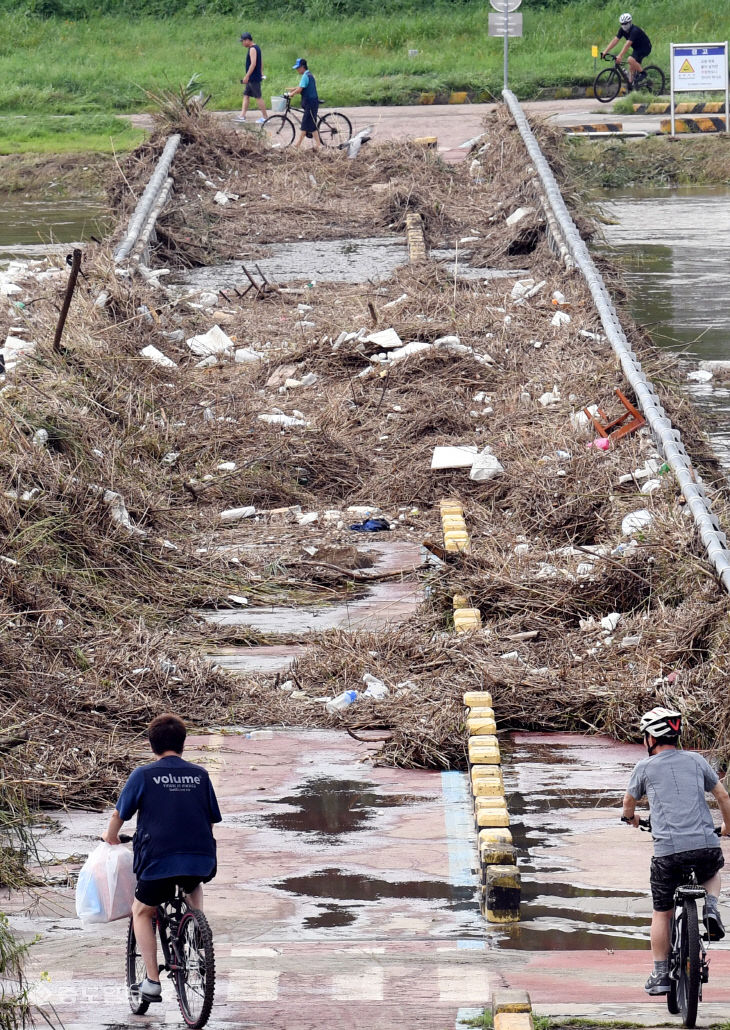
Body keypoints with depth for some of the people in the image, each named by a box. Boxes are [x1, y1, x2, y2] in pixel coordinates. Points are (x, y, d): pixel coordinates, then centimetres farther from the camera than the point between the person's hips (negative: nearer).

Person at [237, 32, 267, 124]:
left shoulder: (252, 49, -17)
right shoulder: (256, 47, 14)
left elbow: (253, 64, -24)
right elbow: (261, 62, 21)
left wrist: (247, 76, -24)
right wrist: (261, 72, 25)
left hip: (254, 78, -10)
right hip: (251, 79, 10)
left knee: (258, 97, -4)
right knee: (246, 95, 10)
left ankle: (264, 117, 1)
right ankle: (242, 115, 9)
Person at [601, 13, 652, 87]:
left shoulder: (634, 31, -30)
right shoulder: (622, 30, -7)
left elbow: (627, 44, -40)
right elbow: (615, 40, -11)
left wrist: (620, 56, -48)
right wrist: (605, 52, -21)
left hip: (645, 48, -8)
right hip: (637, 48, 8)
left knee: (631, 59, -29)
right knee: (632, 68, 1)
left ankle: (642, 73, -10)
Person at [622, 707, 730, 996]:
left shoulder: (645, 768, 7)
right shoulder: (696, 761, 12)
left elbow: (629, 802, 25)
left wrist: (630, 817, 49)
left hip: (668, 851, -2)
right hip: (707, 846, 2)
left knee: (661, 912, 14)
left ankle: (660, 975, 14)